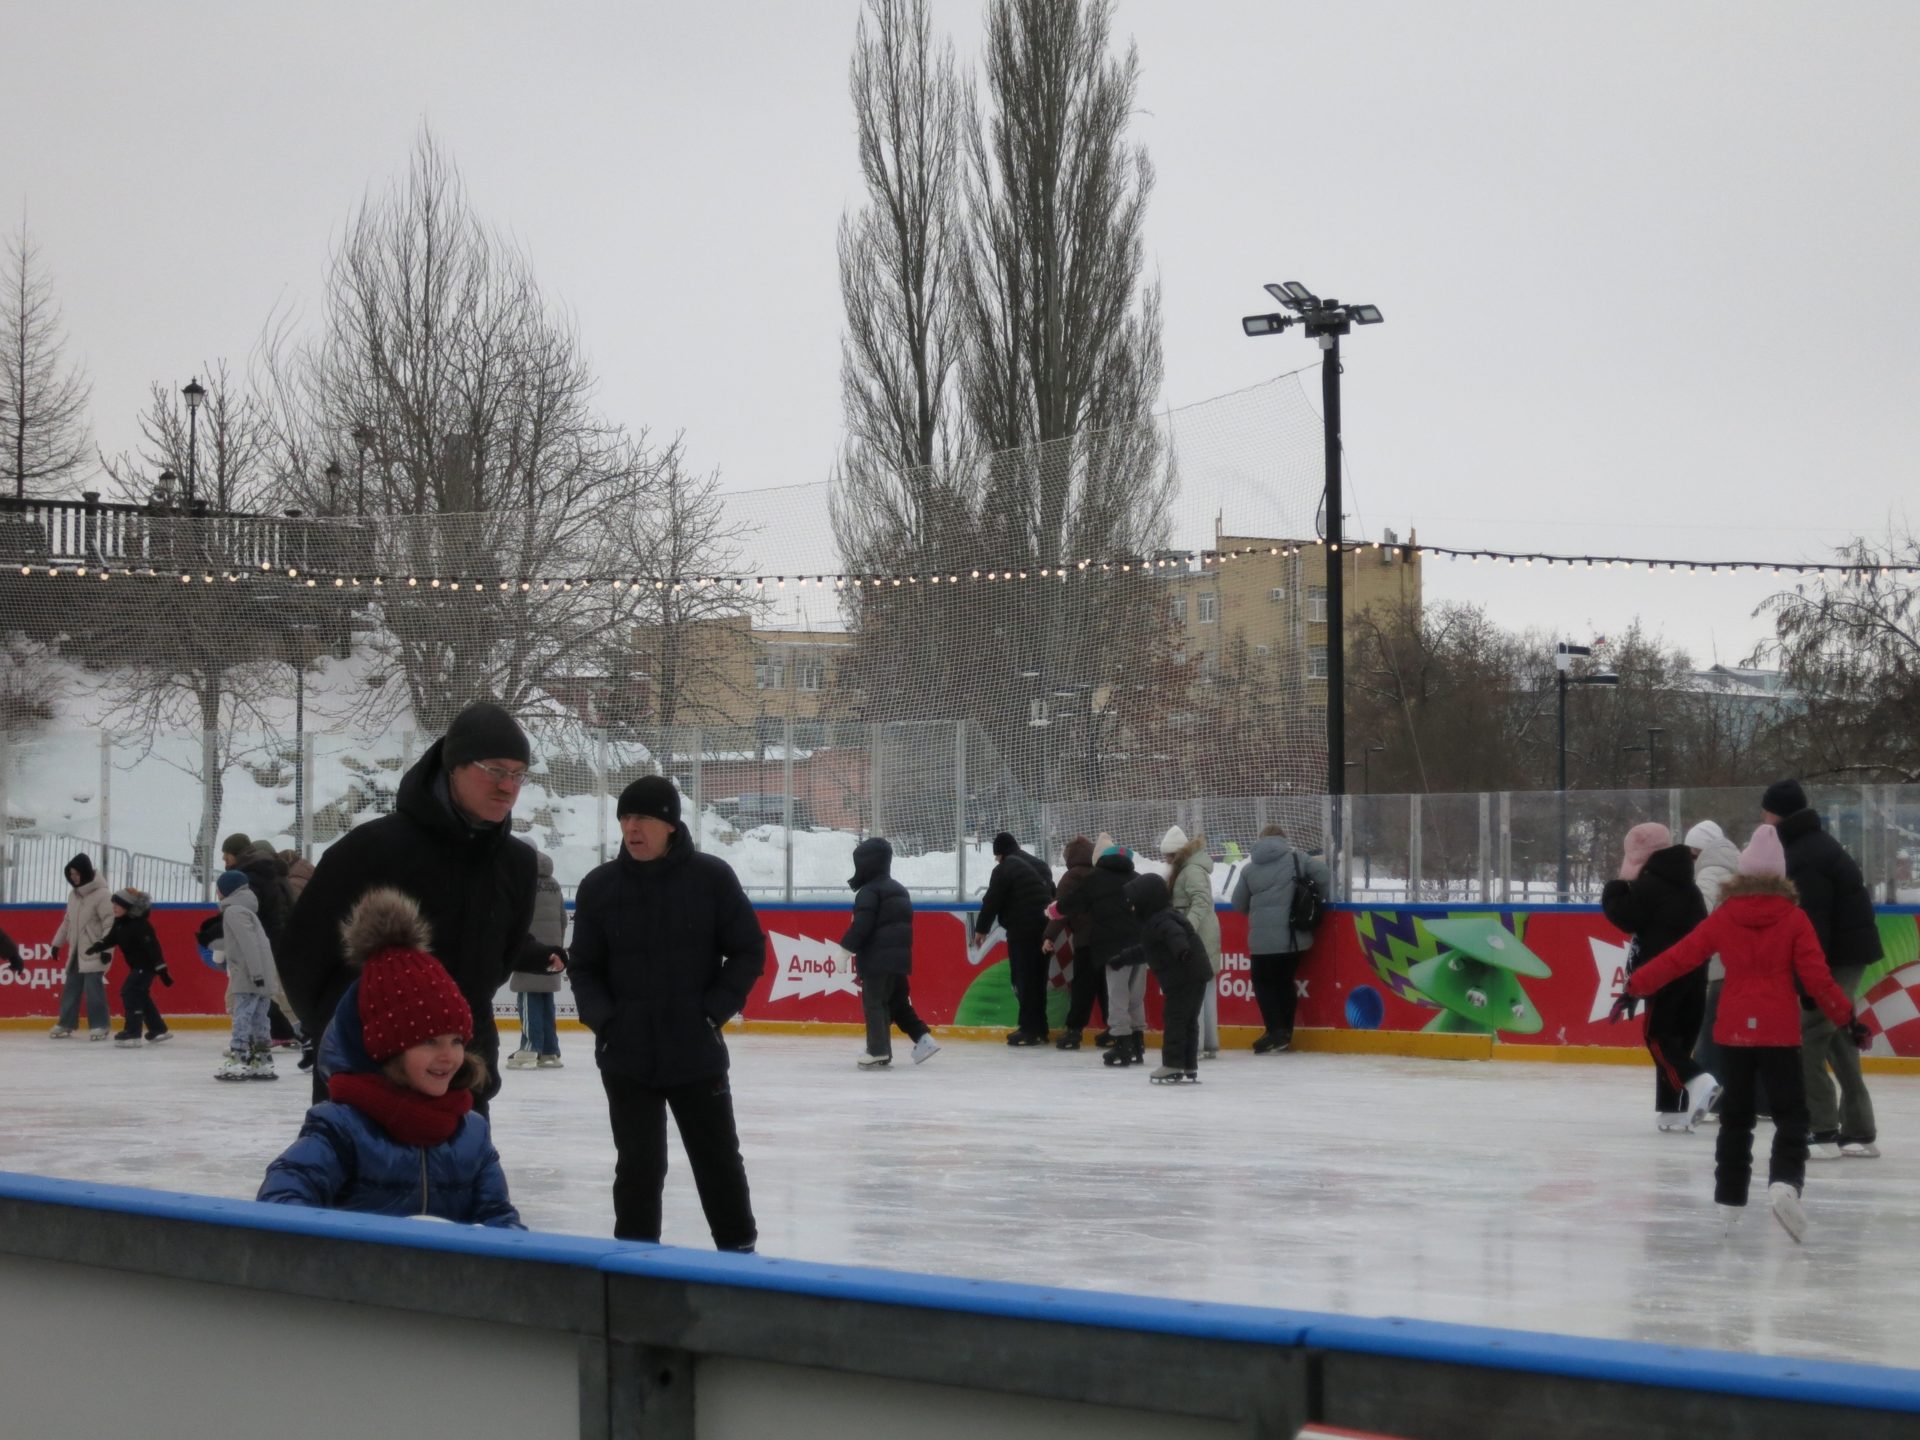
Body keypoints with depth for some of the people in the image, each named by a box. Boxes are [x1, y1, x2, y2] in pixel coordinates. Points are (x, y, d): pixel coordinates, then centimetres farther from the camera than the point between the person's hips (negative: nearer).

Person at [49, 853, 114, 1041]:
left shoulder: (101, 895, -15)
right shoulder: (73, 894, 11)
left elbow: (110, 923, -17)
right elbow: (67, 921, 21)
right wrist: (58, 942, 20)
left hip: (95, 951, -8)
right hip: (76, 950, 8)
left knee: (93, 987, -11)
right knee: (71, 987, 10)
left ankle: (100, 1025, -4)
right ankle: (65, 1023, 17)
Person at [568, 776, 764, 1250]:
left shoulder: (711, 877, -7)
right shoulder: (598, 887, -1)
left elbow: (748, 951, -1)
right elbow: (585, 967, 6)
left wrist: (714, 1010, -10)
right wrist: (602, 1017, -10)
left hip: (697, 1052, 0)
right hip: (626, 1058, 1)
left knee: (718, 1159, 12)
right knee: (639, 1164, 3)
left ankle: (739, 1249, 29)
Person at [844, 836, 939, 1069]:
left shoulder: (869, 892, -10)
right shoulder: (899, 890, 19)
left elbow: (861, 925, -19)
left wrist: (846, 949, -14)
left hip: (877, 960, -9)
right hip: (900, 958, 9)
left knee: (874, 1004, -5)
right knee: (898, 1002, 17)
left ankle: (878, 1051, -9)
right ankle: (923, 1038, 8)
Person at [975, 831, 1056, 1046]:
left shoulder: (1004, 869, -8)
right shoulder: (1040, 865, 17)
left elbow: (992, 901, -8)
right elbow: (1051, 895, 25)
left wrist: (981, 928, 5)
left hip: (1021, 930, -8)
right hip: (1043, 929, 8)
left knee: (1023, 979, -4)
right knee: (1037, 978, 12)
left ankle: (1029, 1029, -6)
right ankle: (1038, 1028, 14)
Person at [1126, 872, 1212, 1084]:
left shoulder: (1161, 921, -15)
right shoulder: (1161, 918, 20)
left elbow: (1175, 933, -39)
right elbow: (1146, 950, 37)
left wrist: (1182, 949, -60)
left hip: (1184, 977, -10)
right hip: (1195, 977, 10)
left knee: (1174, 1018, -6)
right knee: (1188, 1020, 15)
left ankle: (1172, 1066, -5)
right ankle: (1189, 1066, 21)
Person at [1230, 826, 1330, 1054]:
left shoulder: (1249, 868, 4)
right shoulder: (1295, 858, 0)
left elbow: (1238, 904, 9)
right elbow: (1323, 873, -10)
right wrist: (1322, 899, 7)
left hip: (1263, 939, -2)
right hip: (1293, 936, 2)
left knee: (1263, 982, 8)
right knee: (1285, 981, 15)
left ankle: (1276, 1032, -5)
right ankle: (1284, 1033, 17)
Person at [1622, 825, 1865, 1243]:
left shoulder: (1724, 918, 0)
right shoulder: (1794, 919, -5)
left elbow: (1677, 958, 2)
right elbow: (1816, 976, -7)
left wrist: (1634, 987, 11)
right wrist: (1846, 1019, 2)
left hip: (1734, 1032, 2)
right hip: (1779, 1033, -2)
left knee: (1735, 1117, 14)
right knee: (1790, 1115, 1)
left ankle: (1728, 1200, 13)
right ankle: (1784, 1182, -23)